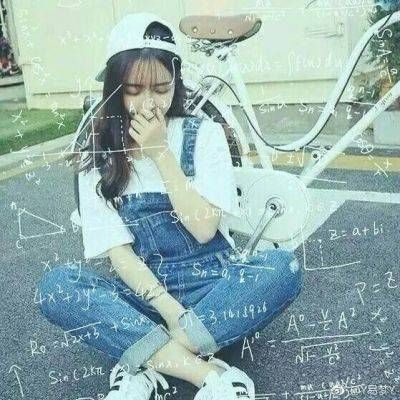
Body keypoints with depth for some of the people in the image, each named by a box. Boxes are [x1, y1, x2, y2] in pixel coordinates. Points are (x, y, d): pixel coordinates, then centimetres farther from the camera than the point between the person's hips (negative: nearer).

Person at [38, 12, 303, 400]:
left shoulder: (203, 133, -4)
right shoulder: (97, 157, -2)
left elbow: (203, 228, -13)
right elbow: (118, 250, -9)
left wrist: (160, 152, -17)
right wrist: (171, 310, -24)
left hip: (212, 282, 0)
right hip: (144, 289, 1)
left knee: (282, 267, -30)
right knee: (55, 285, -27)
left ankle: (144, 363, -27)